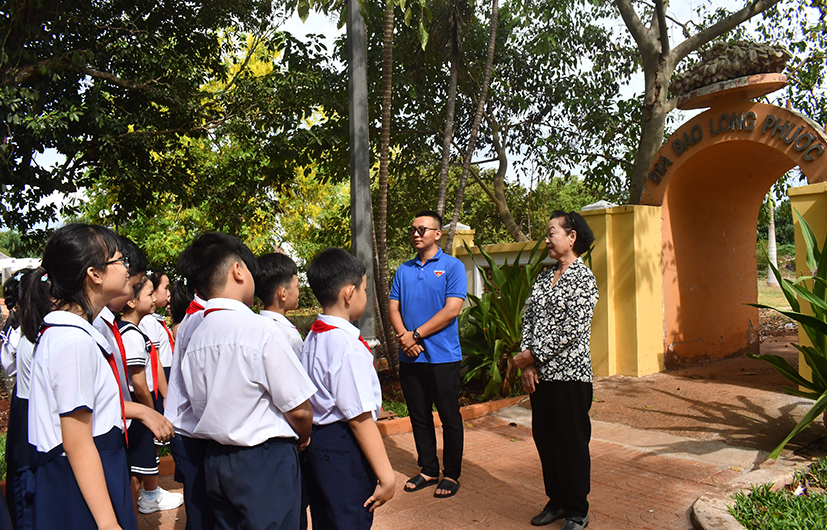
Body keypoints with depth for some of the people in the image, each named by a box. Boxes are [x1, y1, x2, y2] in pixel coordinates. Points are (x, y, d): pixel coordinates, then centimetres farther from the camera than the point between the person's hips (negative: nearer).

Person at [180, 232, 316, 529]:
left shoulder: (194, 340, 0)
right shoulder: (263, 331, -20)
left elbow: (200, 408, 9)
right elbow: (298, 409, -17)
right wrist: (303, 437, 5)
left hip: (215, 461, 7)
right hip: (266, 461, -6)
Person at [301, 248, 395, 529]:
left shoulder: (313, 337, 6)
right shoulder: (349, 347, -22)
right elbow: (360, 418, -23)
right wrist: (386, 475, -17)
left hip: (314, 444, 9)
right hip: (344, 451, -9)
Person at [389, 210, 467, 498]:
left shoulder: (452, 266, -4)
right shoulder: (404, 270, 12)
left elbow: (451, 310, -13)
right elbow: (394, 307, 7)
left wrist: (416, 335, -14)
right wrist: (404, 337, -11)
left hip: (443, 356, -5)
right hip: (410, 357, 5)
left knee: (449, 417, 5)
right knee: (419, 416, 14)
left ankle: (451, 475, 20)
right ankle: (428, 469, 29)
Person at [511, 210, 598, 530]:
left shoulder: (583, 278, -9)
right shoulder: (543, 278, 12)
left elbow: (572, 329, -16)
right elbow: (528, 320, 9)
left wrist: (532, 356, -13)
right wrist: (526, 364, -3)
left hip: (569, 374, -7)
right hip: (539, 374, 7)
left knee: (572, 443, 5)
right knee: (544, 438, 14)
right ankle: (556, 501, 31)